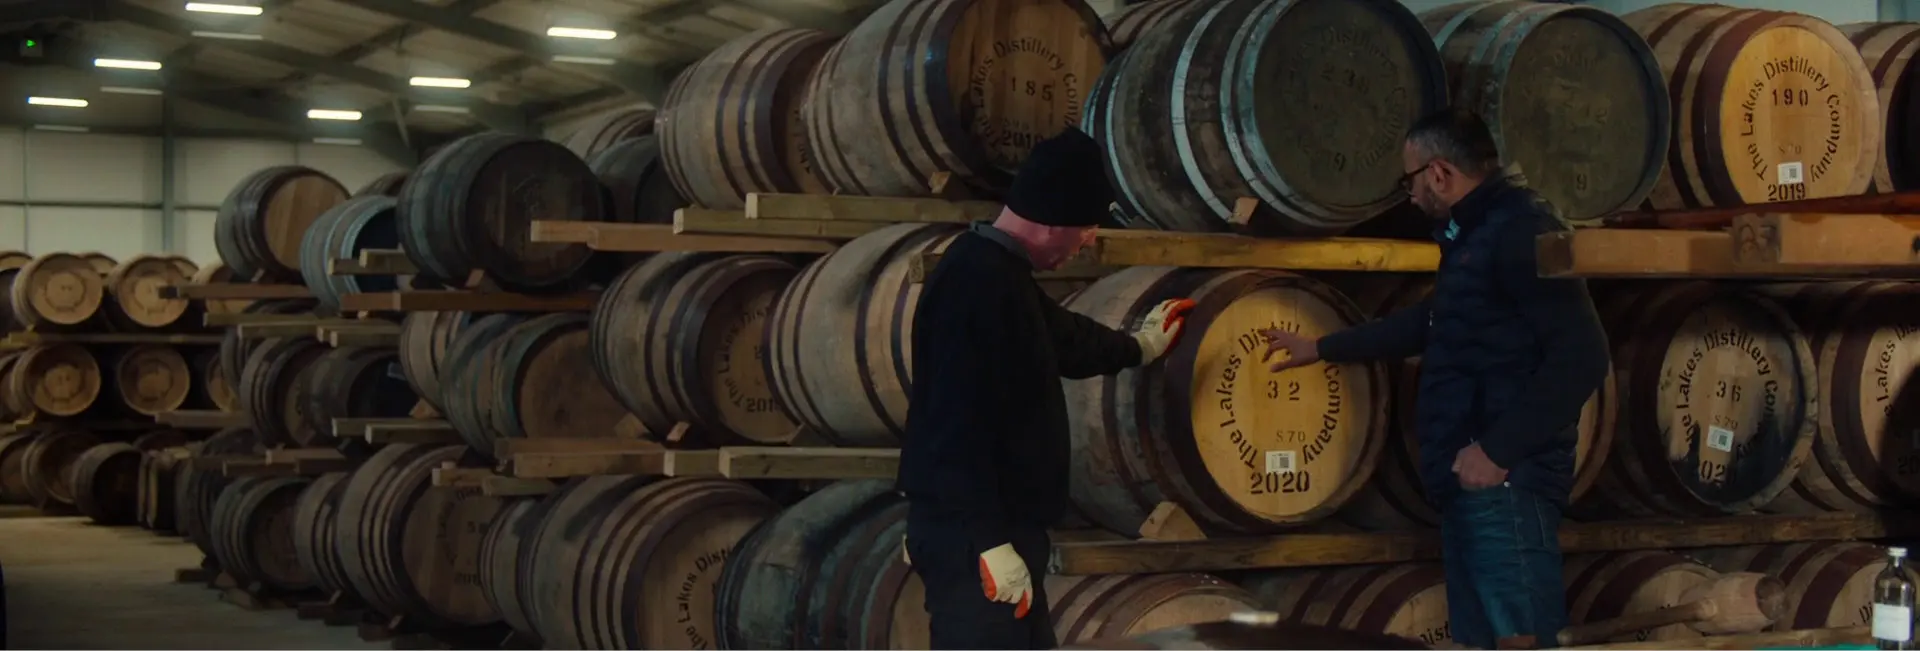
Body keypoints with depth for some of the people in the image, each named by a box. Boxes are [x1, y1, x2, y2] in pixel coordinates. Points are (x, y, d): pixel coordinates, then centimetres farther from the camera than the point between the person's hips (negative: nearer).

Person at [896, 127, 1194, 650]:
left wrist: (1137, 347, 50)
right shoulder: (977, 282, -21)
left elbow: (1060, 337, 34)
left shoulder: (999, 272, 12)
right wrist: (990, 542, -27)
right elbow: (961, 426, -26)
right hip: (972, 535, -11)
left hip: (999, 525, 11)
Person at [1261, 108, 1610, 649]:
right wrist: (1322, 349, 46)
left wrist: (1500, 450, -21)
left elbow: (1581, 356, -20)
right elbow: (1430, 323, 39)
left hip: (1505, 484, -11)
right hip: (1470, 486, 11)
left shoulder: (1520, 228, -11)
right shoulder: (1473, 236, 21)